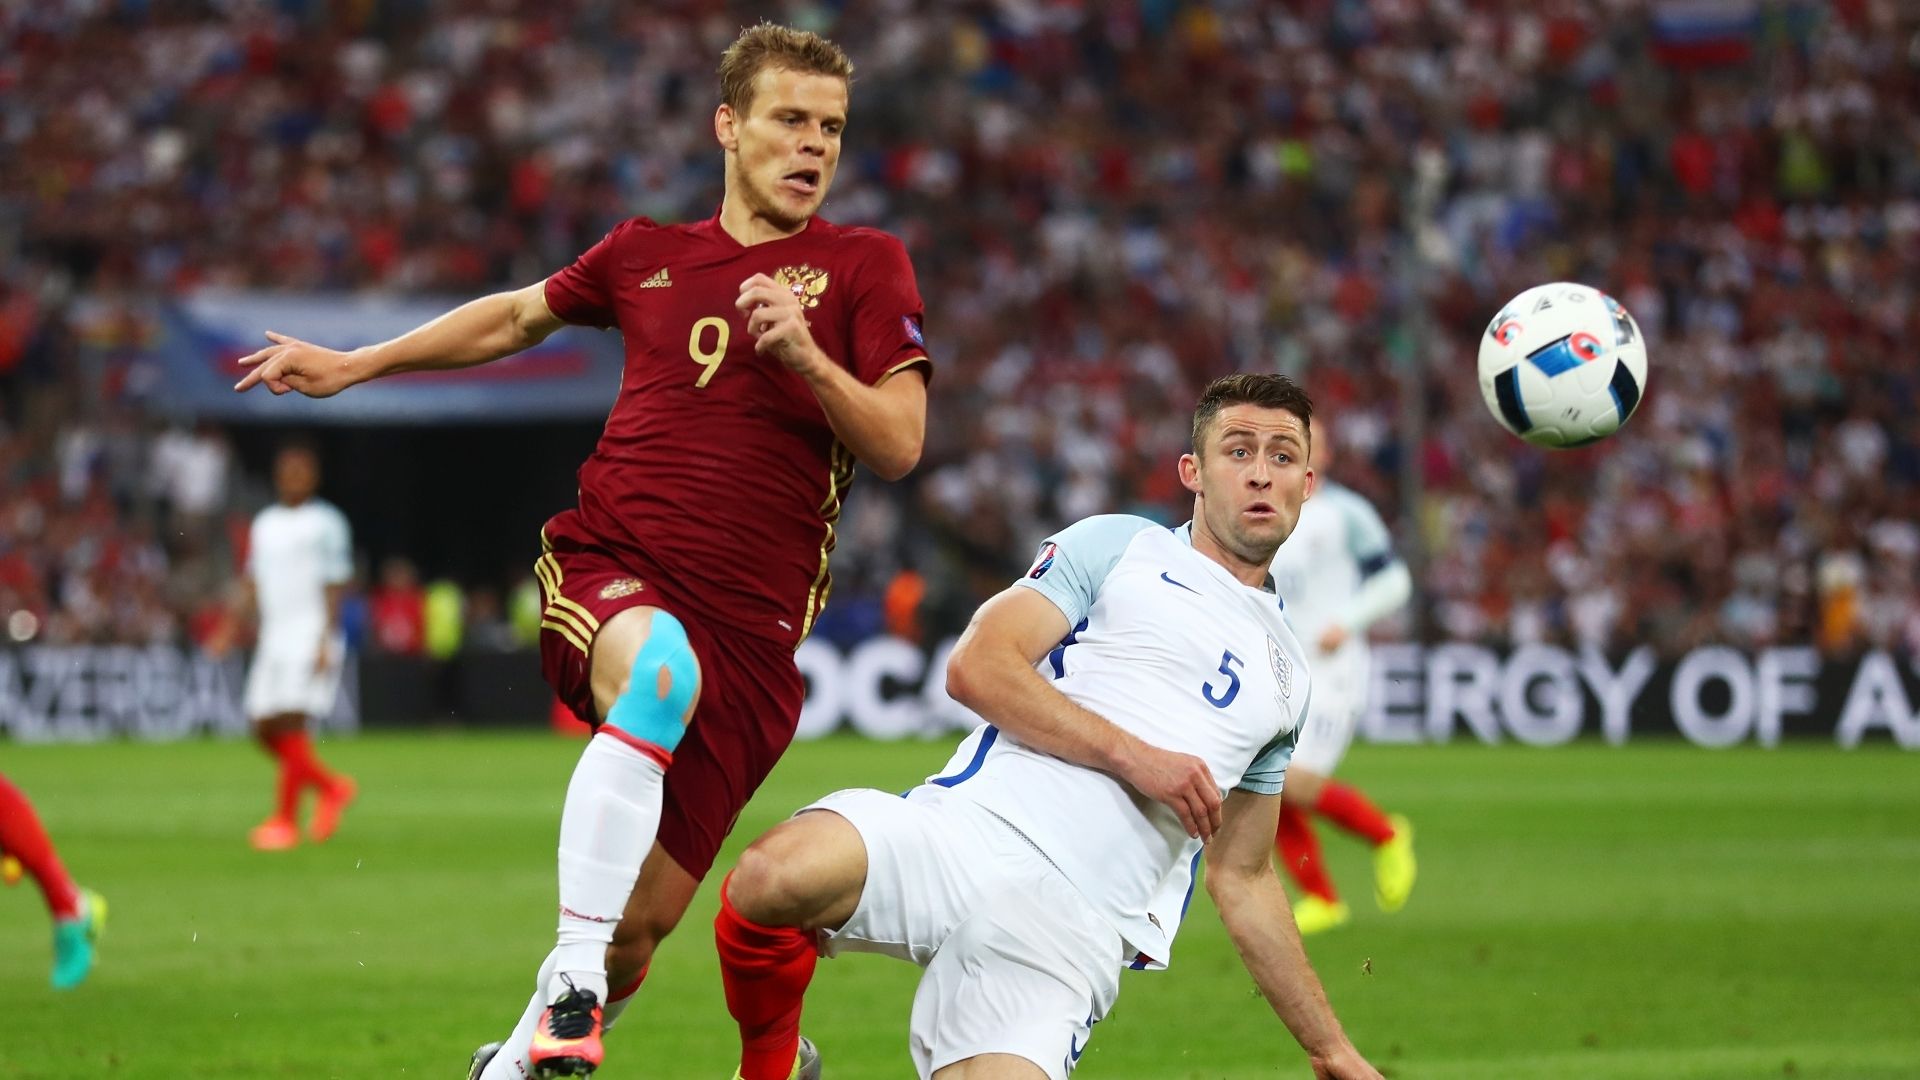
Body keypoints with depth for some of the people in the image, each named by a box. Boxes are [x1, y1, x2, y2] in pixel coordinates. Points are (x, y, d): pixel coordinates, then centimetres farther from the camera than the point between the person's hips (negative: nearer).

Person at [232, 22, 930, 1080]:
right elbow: (520, 315, 32)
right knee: (660, 665, -39)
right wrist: (350, 366, 37)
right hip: (607, 569, 0)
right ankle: (570, 979, -39)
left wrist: (806, 355, -20)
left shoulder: (864, 266, 5)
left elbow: (898, 445, -3)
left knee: (643, 920, -1)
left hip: (746, 625, 0)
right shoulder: (645, 254, 14)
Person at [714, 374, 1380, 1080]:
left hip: (1075, 923, 3)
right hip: (970, 828, -3)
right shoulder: (1118, 546, 14)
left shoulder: (1287, 674, 27)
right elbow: (976, 667, -1)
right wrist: (1132, 755, -7)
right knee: (774, 879, -35)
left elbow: (1241, 877, 32)